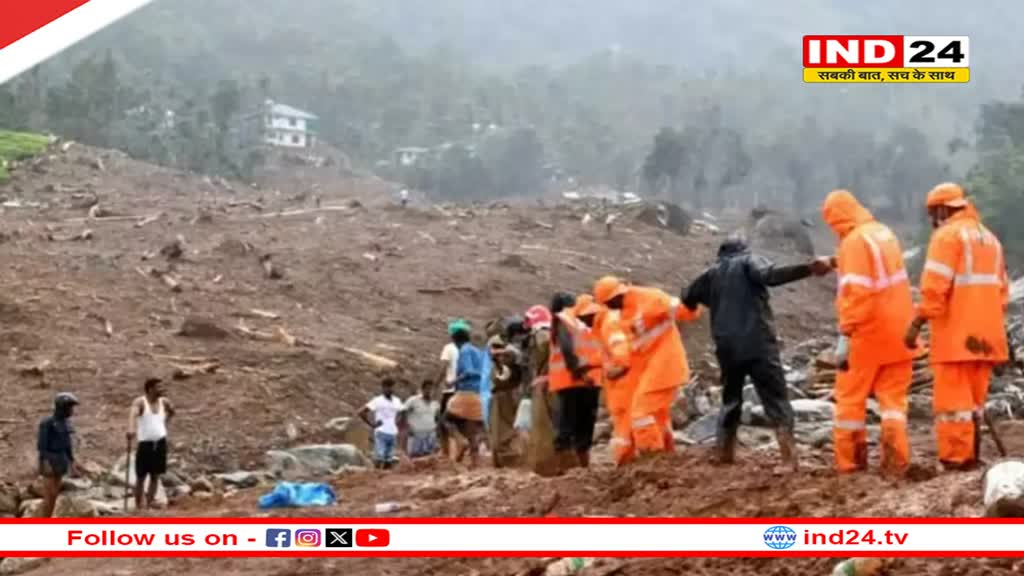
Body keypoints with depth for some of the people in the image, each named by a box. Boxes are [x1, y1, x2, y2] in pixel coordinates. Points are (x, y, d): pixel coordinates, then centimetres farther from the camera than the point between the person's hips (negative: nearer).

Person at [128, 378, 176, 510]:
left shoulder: (164, 402, 5)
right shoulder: (140, 402, -12)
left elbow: (172, 412, 28)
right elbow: (133, 414, -33)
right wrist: (131, 429, -51)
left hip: (160, 443, 4)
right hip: (145, 443, -4)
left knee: (155, 476, 5)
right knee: (141, 477, 2)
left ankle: (149, 505, 11)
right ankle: (138, 506, 9)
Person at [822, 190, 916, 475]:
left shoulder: (855, 241, -16)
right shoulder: (884, 233, 10)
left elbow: (856, 292, -22)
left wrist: (845, 334, -21)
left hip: (867, 333, -7)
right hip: (896, 332, 7)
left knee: (851, 398, 5)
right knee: (893, 396, 8)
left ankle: (850, 460, 6)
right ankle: (896, 460, -2)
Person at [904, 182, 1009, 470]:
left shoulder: (947, 235, -6)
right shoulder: (989, 238, 20)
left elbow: (934, 286, -17)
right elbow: (1001, 289, 20)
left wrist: (918, 322, -15)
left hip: (956, 335, -8)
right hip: (984, 335, 8)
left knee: (952, 401, -7)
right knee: (974, 400, 14)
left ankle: (955, 463, -11)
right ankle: (970, 459, 14)